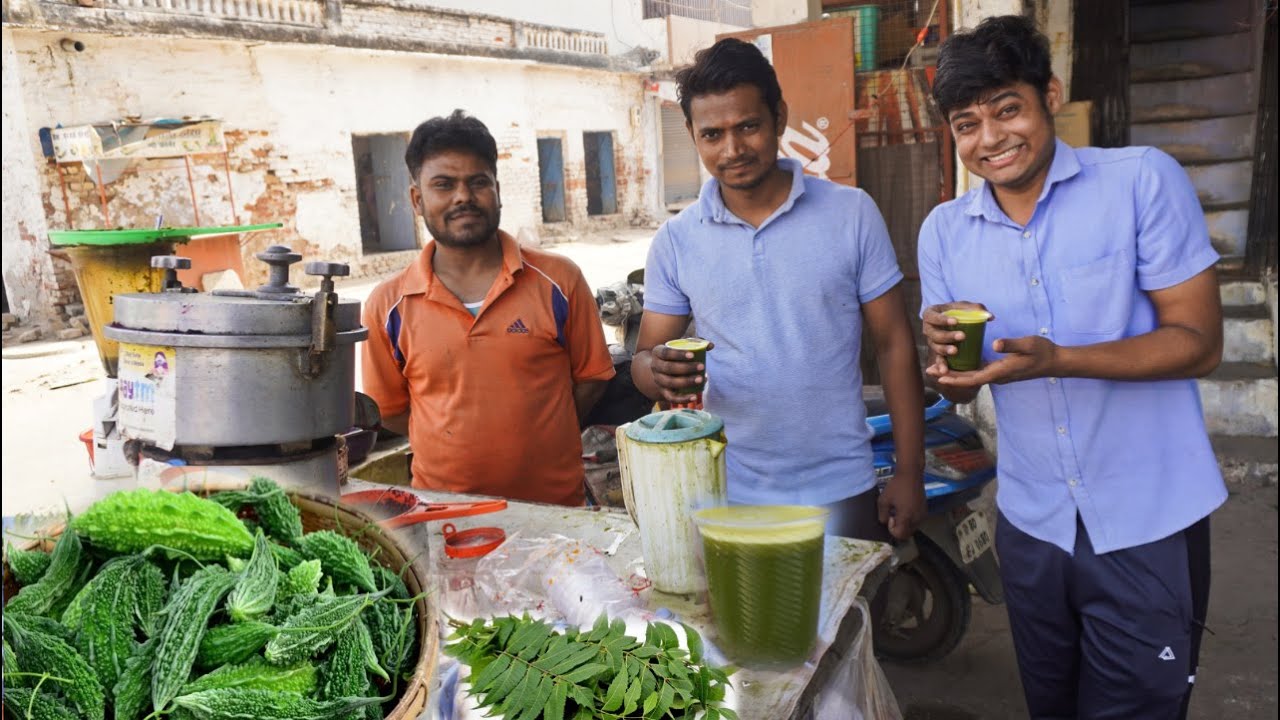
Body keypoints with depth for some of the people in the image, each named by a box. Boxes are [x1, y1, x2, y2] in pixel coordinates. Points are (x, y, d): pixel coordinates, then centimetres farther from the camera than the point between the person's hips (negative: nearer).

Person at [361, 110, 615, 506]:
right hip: (442, 509, 0)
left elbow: (590, 377, 2)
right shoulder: (387, 306, -3)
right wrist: (454, 444, -3)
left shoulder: (558, 281, -5)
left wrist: (531, 437, -5)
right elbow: (390, 410, 5)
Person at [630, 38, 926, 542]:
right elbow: (645, 359, 1)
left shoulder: (852, 213, -6)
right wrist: (658, 372, -24)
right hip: (727, 495, 1)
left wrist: (909, 475, -4)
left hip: (839, 492, -1)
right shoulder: (676, 240, -2)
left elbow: (894, 344, -2)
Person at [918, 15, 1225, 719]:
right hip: (1031, 523, 4)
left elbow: (1199, 342, -12)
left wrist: (1055, 360, -27)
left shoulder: (1143, 181, -11)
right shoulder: (944, 230, 1)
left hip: (1149, 527, -4)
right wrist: (945, 352, -18)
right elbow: (959, 389, 6)